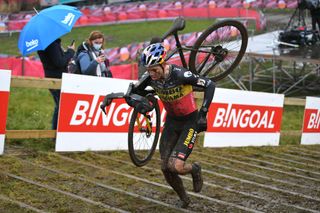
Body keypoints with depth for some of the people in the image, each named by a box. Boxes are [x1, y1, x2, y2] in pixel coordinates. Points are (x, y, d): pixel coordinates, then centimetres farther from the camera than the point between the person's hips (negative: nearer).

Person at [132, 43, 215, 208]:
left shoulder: (180, 74, -29)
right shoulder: (149, 77, -14)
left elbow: (210, 85, -21)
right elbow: (134, 92, 4)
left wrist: (203, 113, -24)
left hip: (190, 121, -5)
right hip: (171, 120, 5)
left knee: (175, 166, -19)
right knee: (165, 168, 3)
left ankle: (194, 169, 16)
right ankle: (183, 199, 28)